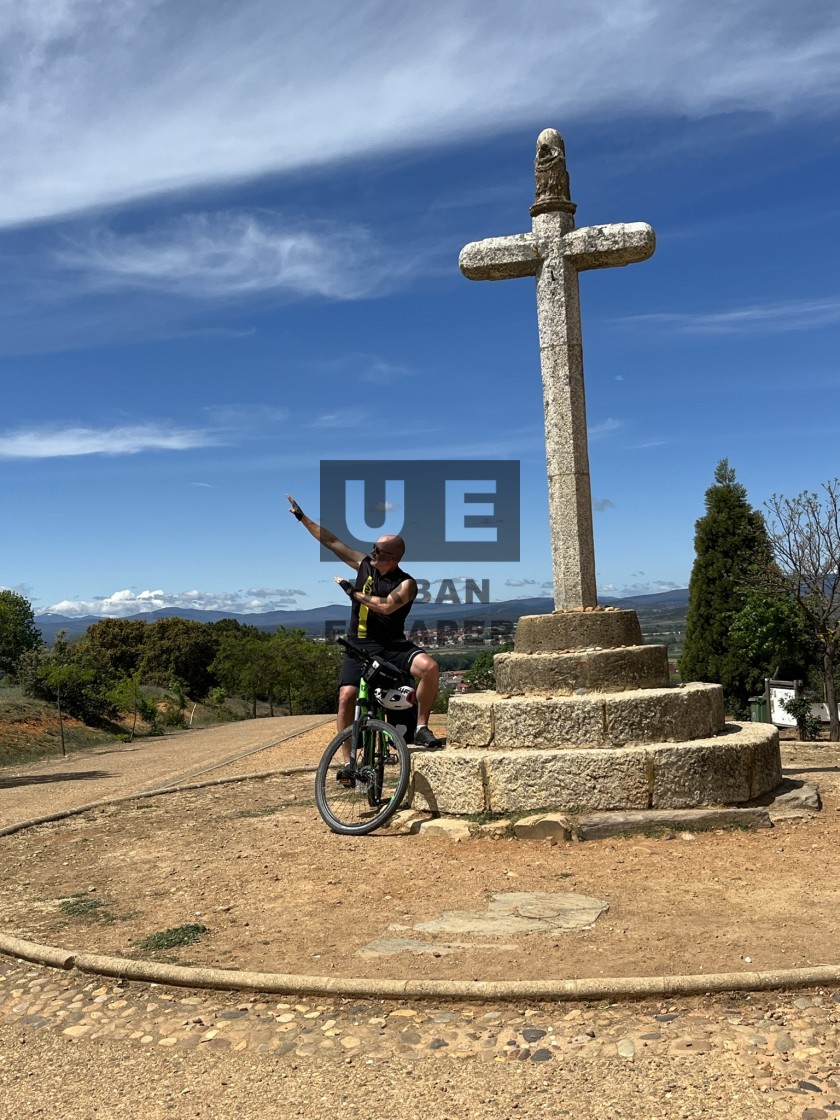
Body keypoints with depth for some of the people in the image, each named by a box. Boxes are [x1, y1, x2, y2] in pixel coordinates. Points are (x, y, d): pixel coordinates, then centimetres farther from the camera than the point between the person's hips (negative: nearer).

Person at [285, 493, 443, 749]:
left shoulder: (406, 583, -6)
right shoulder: (365, 565, 7)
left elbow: (386, 606, -25)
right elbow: (331, 541, 13)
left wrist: (353, 592, -13)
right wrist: (302, 517, 16)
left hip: (393, 645, -2)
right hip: (361, 645, 3)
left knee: (429, 667, -29)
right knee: (346, 696, -17)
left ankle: (421, 728, -11)